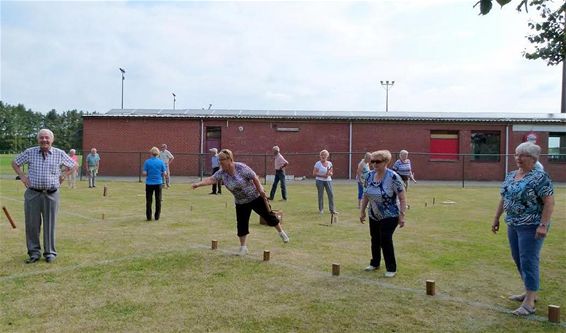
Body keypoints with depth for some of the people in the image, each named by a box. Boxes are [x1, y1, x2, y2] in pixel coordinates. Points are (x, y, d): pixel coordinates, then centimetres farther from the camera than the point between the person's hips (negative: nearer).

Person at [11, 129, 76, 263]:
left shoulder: (59, 154, 2)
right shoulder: (30, 152, 3)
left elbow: (72, 165, 14)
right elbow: (15, 163, 16)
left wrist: (62, 176, 4)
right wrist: (22, 176, 5)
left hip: (51, 194, -1)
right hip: (32, 194, 1)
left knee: (50, 224, 5)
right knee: (32, 224, 4)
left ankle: (50, 252, 16)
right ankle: (34, 252, 16)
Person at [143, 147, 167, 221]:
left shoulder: (147, 161, -5)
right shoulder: (161, 162, -2)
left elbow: (144, 173, -8)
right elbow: (165, 174, -4)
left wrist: (149, 174, 13)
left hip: (149, 183, -1)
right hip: (158, 183, 1)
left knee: (149, 201, 9)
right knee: (158, 200, 9)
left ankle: (149, 217, 12)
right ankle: (157, 217, 12)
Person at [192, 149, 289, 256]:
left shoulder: (241, 168, -23)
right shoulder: (221, 173, -11)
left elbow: (254, 178, -16)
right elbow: (211, 179, -22)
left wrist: (260, 191, -14)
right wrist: (198, 184, -38)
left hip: (255, 197, -4)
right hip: (241, 202, 4)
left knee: (268, 215, 7)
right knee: (241, 224, 1)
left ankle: (281, 232, 30)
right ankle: (243, 248, 14)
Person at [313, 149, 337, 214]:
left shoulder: (329, 163, 8)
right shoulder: (318, 163, -4)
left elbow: (332, 173, 14)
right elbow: (314, 173, -6)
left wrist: (329, 173, -10)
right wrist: (322, 175, -16)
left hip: (328, 180, 3)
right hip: (320, 180, -3)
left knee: (331, 194, -5)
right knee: (320, 195, 2)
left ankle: (332, 210, -2)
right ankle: (321, 209, 13)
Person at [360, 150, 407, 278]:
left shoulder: (393, 177, -19)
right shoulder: (370, 175, -1)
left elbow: (402, 198, -16)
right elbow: (366, 195, 9)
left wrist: (402, 215, -20)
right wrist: (362, 211, 9)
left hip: (389, 216, -6)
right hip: (374, 215, 6)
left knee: (386, 240, -7)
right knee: (375, 239, 13)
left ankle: (391, 268, 8)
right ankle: (375, 263, 32)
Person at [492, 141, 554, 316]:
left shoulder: (540, 177, -13)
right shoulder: (510, 175, 10)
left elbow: (549, 202, -18)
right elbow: (504, 199, 17)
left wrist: (543, 225, -24)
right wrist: (496, 218, 17)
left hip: (532, 226, -8)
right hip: (513, 225, 8)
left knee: (528, 261, -7)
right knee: (518, 259, 15)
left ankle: (529, 303, -1)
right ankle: (529, 292, 29)